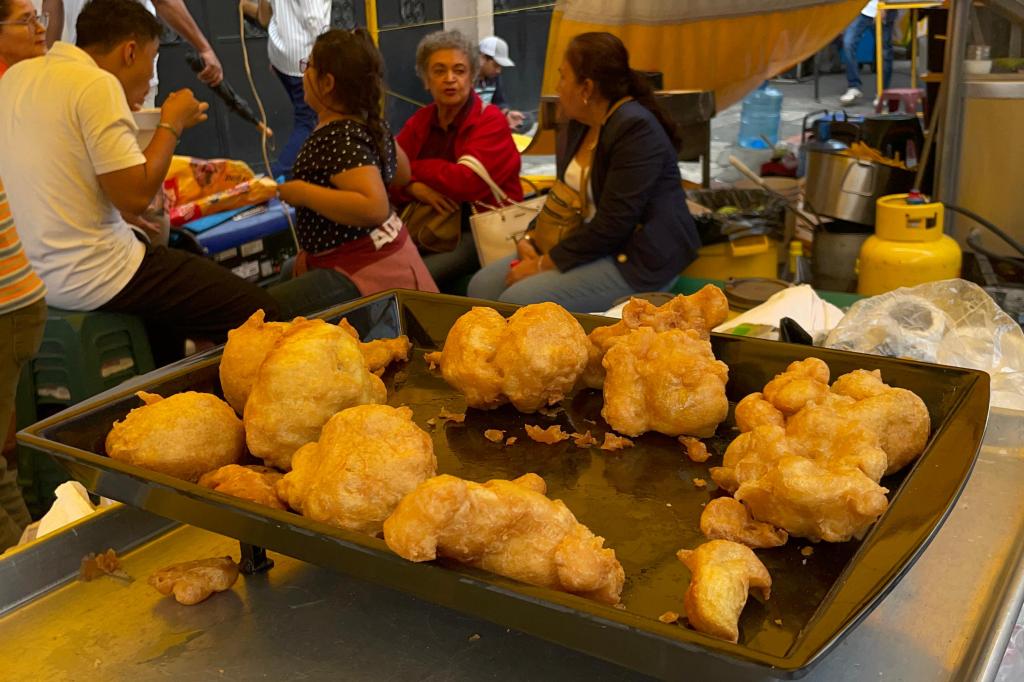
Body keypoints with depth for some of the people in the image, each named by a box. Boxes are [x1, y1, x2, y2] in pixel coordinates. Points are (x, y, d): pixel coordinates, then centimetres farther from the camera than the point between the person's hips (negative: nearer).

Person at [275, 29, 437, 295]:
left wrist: (303, 193, -25)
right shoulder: (368, 122, 6)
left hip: (364, 269, -10)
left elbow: (375, 209, -35)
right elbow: (402, 171, 22)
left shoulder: (339, 140, -23)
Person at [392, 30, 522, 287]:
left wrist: (414, 168, -7)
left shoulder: (490, 121, -7)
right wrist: (415, 188, -18)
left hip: (482, 230, -5)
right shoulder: (420, 121, 12)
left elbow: (469, 181, -22)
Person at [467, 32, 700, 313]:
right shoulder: (578, 125, 8)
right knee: (482, 286, -4)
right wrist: (530, 240, -2)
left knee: (517, 301, -23)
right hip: (590, 243, 9)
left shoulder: (637, 130, -19)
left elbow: (611, 226, -23)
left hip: (636, 260, -9)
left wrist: (543, 265, -18)